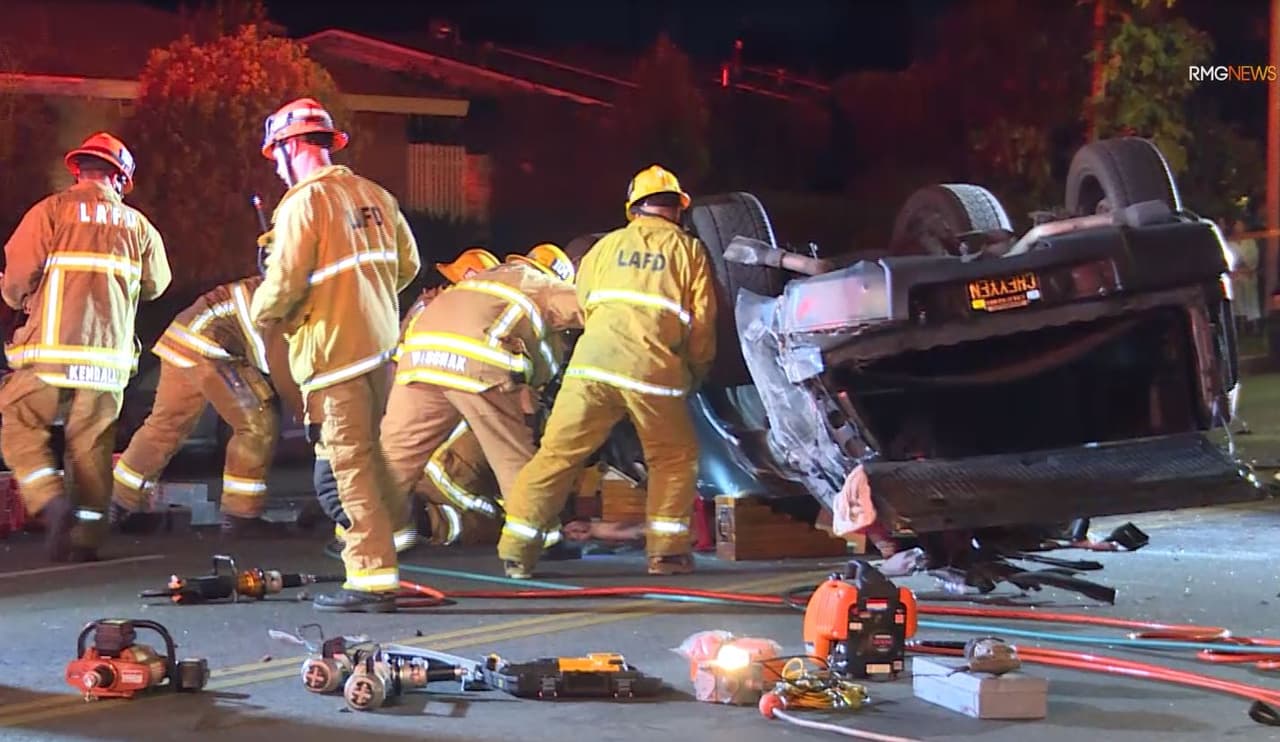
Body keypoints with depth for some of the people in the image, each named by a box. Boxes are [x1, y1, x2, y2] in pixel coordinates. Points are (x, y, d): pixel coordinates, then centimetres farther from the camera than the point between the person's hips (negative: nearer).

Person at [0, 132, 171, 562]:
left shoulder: (52, 211, 1)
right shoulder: (137, 224, 11)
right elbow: (155, 284, 17)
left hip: (54, 348, -3)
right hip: (110, 353, 3)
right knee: (92, 444, 8)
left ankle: (52, 503, -12)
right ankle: (85, 540, 7)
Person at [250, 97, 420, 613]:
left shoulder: (304, 202, -13)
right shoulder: (374, 195, 9)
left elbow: (285, 282, -17)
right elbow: (407, 264, 13)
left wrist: (261, 314, 3)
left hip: (334, 348, -7)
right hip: (382, 341, 7)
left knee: (352, 462, -4)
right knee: (369, 450, 23)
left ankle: (372, 576, -4)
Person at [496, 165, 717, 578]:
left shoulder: (607, 246, 23)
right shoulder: (689, 250, 17)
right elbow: (702, 323, 14)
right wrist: (697, 372, 30)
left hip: (592, 361, 2)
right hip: (655, 369, -1)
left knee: (558, 453, 5)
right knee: (675, 458, 18)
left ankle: (516, 552, 3)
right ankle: (667, 552, 14)